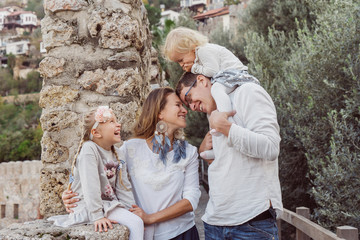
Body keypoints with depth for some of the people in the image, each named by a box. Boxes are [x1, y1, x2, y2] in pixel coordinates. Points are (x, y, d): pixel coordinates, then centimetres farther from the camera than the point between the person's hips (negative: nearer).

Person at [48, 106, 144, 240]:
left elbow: (123, 185, 12)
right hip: (89, 207, -8)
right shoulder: (89, 149, -17)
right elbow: (90, 185, -24)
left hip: (111, 203, 8)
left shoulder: (116, 153, 9)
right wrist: (97, 216, -28)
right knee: (135, 223, -20)